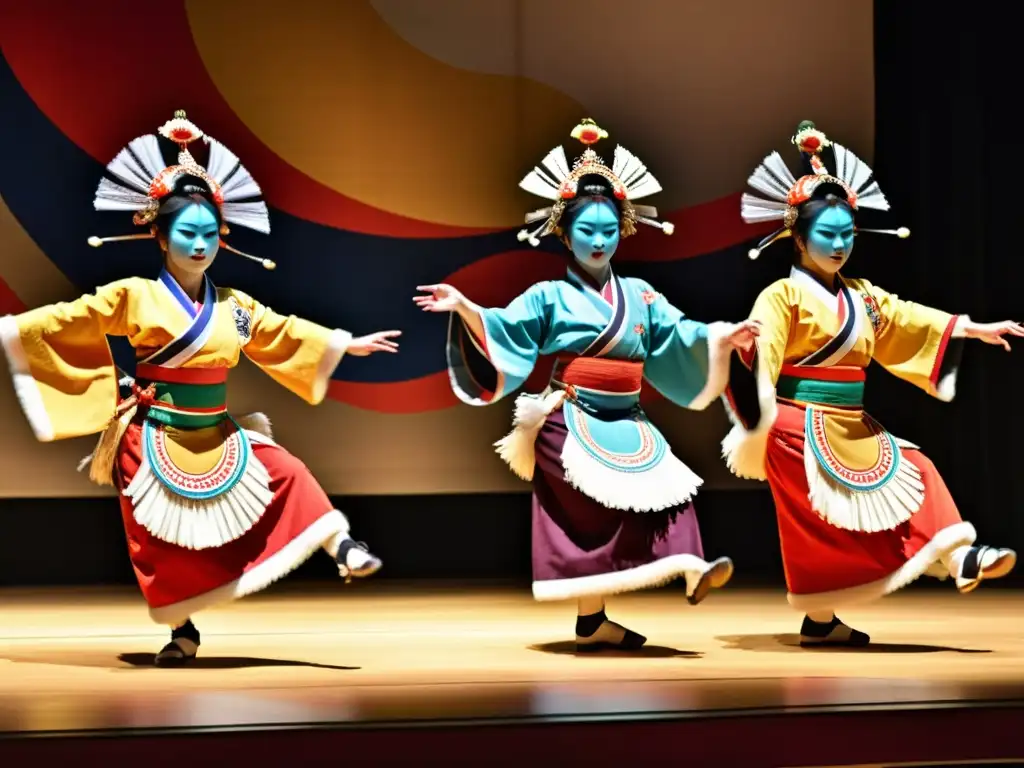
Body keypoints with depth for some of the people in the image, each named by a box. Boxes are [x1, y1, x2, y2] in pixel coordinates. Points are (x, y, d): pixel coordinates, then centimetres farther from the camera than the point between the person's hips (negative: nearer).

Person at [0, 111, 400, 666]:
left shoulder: (235, 307, 5)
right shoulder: (134, 297, -9)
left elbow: (285, 334, 18)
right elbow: (69, 320, -10)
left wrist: (345, 344, 24)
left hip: (217, 436, 4)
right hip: (153, 440, -4)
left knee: (287, 473, -10)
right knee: (159, 543, 0)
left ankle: (340, 547, -8)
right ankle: (182, 632, 13)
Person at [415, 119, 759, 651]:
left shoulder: (639, 295, 12)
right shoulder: (550, 297, -1)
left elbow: (677, 339, 8)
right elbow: (504, 331, -9)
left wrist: (720, 338, -7)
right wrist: (465, 308, -25)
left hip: (627, 426, 5)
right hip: (573, 425, -5)